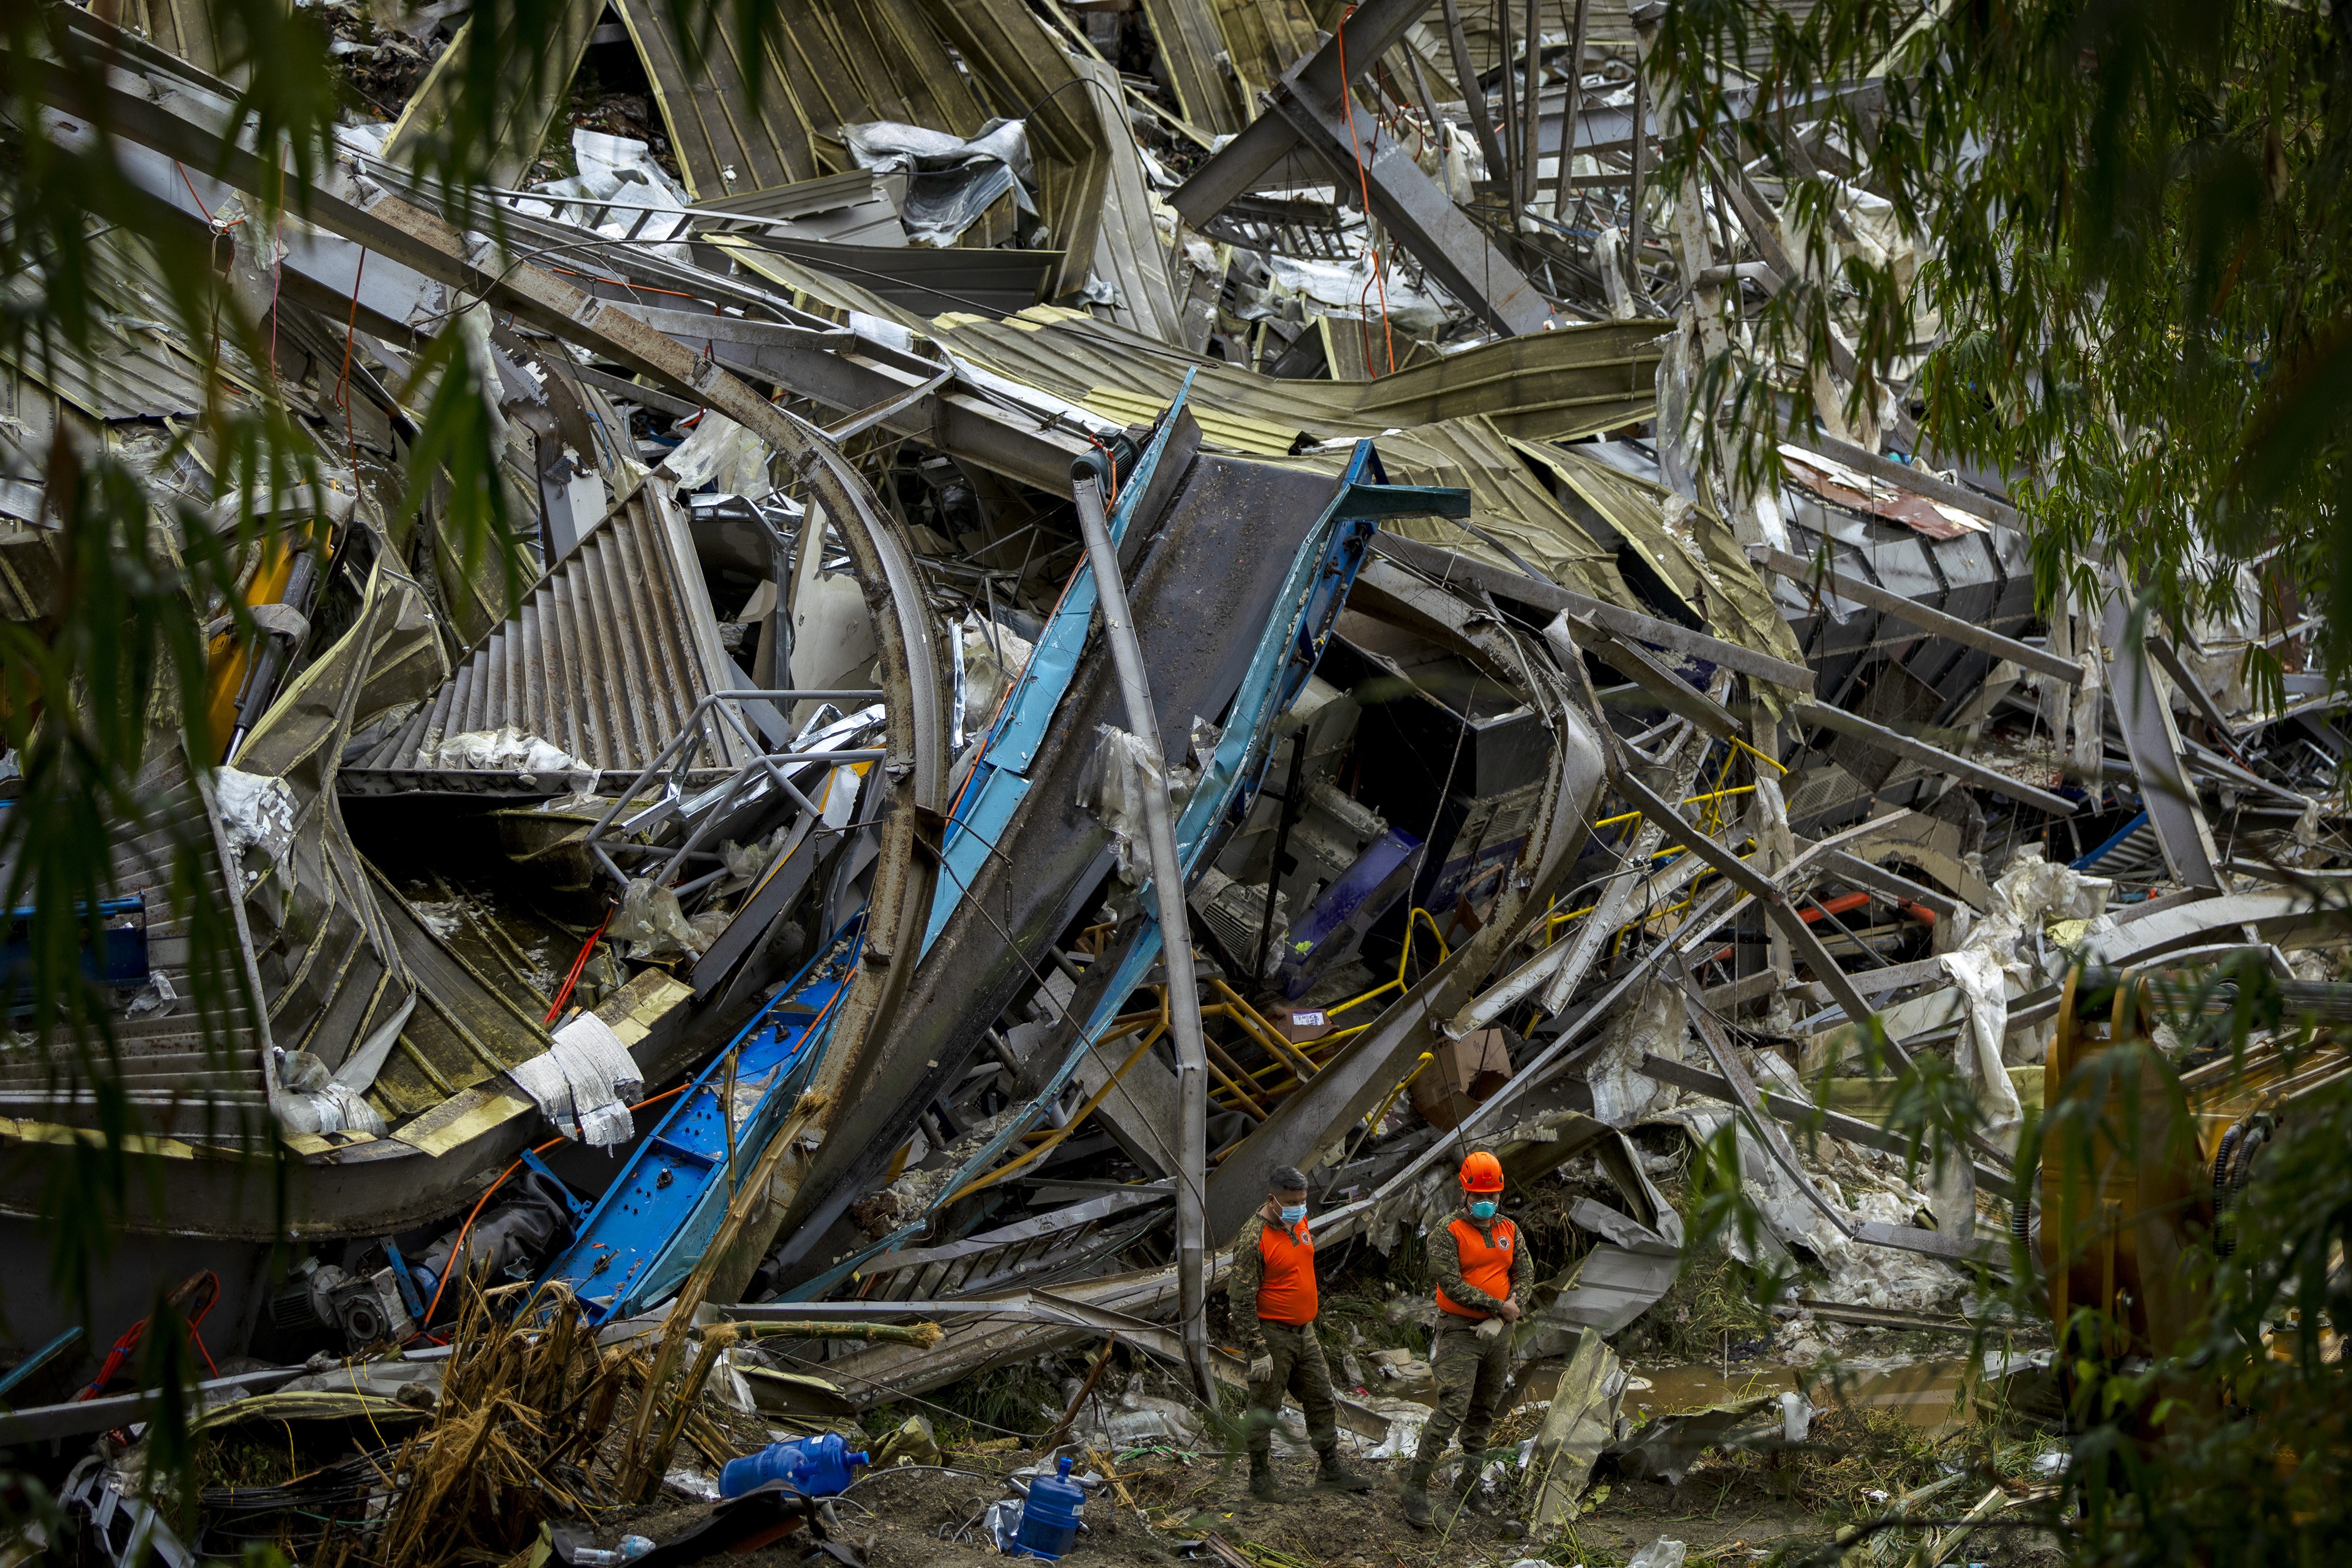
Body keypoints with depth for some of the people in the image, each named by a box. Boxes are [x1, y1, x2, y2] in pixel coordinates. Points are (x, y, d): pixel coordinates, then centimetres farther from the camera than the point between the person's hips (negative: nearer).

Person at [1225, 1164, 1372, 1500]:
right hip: (1272, 1334, -8)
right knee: (1264, 1409, 3)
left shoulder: (1299, 1222, 4)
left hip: (1304, 1331, 8)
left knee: (1322, 1399, 13)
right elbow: (1241, 1300, -21)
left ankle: (1331, 1469, 24)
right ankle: (1260, 1477, 14)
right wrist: (1258, 1350, -21)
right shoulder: (1253, 1240, -21)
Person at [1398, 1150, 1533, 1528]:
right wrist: (1499, 1307, -18)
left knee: (1483, 1415, 12)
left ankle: (1468, 1490, 21)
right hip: (1460, 1332, -6)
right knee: (1452, 1409, -17)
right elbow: (1452, 1283, -17)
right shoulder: (1447, 1233, -8)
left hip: (1498, 1335, 6)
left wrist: (1501, 1319, -11)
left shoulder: (1509, 1231, 10)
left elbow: (1526, 1274, 4)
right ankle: (1416, 1486, -12)